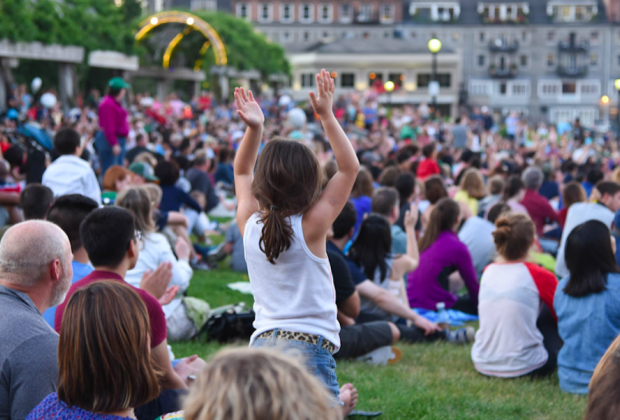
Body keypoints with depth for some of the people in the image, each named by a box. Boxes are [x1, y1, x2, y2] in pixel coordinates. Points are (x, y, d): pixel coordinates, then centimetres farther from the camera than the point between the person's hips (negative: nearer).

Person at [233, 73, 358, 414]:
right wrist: (327, 116, -1)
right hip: (308, 345, -5)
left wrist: (254, 129, 10)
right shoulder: (310, 227, -9)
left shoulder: (249, 225, 3)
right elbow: (350, 167, -1)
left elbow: (242, 171, 21)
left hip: (262, 343, 5)